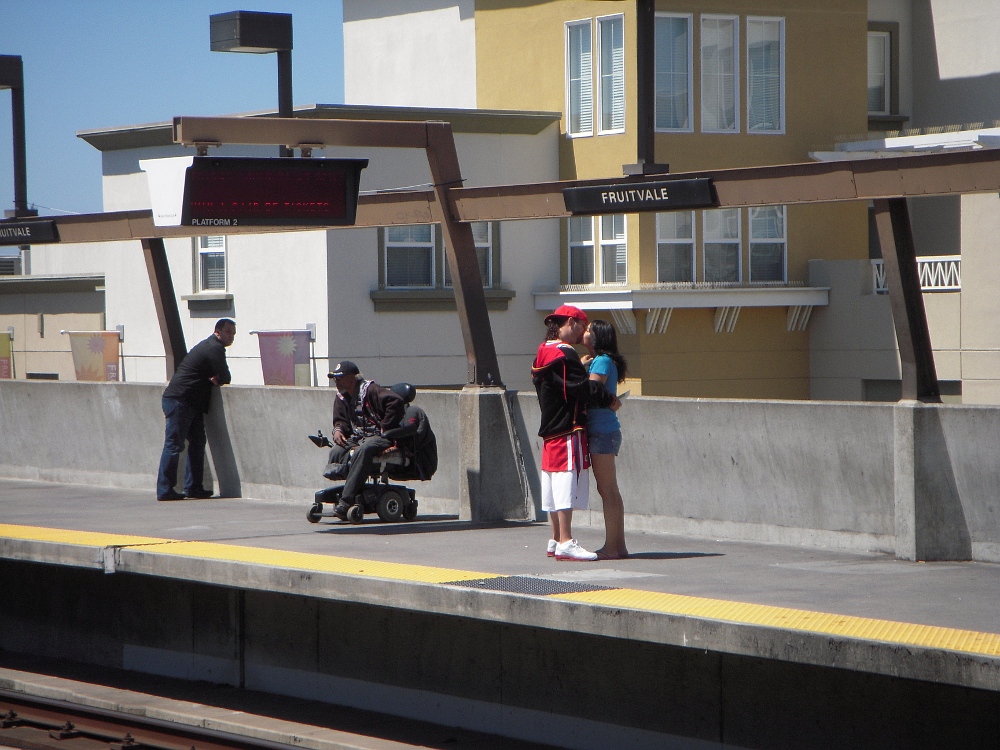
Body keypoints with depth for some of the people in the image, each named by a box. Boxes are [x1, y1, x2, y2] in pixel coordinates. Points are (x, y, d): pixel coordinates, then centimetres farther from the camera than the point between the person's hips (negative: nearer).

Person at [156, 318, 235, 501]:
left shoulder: (209, 345, 19)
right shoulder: (215, 349, -13)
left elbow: (222, 378, 22)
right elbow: (225, 379, -14)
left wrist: (214, 380, -1)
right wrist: (217, 380, 8)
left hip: (191, 403, 11)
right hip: (179, 401, -11)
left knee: (197, 442, 10)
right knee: (174, 445, -9)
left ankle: (193, 487, 12)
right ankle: (164, 490, -8)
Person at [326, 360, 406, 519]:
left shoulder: (370, 390, -11)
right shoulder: (341, 397, 14)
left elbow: (396, 401, -22)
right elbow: (340, 420, 24)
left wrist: (385, 427, -17)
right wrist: (338, 430, -1)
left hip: (379, 437, -8)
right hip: (356, 438, 8)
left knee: (362, 451, -38)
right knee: (336, 452, -23)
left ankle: (346, 500, -42)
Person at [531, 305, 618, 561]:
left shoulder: (545, 352, 16)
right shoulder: (564, 354, -15)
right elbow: (582, 387, -20)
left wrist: (580, 367, 12)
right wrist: (609, 400, -9)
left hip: (551, 429, 10)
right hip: (569, 430, -10)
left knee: (555, 487, 14)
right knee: (568, 484, -11)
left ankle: (556, 540, 20)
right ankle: (565, 543, -14)